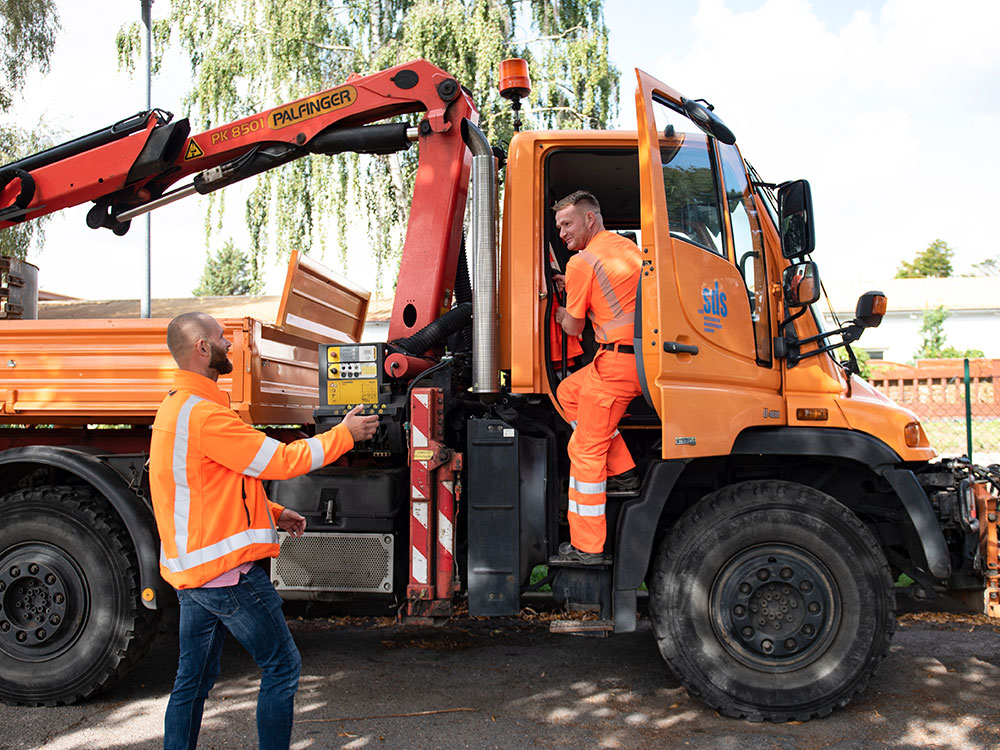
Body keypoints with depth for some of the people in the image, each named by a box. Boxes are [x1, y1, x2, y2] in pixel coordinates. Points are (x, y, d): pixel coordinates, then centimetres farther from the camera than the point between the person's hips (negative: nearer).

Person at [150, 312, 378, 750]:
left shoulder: (175, 407, 14)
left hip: (189, 567, 10)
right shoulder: (204, 415, -21)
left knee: (193, 678, 17)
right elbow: (282, 460, -18)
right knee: (282, 667, 2)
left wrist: (273, 514, 17)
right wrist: (345, 434, -5)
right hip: (226, 568, -10)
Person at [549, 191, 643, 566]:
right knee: (569, 391, 26)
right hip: (644, 356, 9)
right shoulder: (628, 247, 16)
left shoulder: (581, 262, -9)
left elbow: (573, 327, -1)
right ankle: (623, 472, 21)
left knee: (586, 450, -1)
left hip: (617, 361, -9)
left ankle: (587, 547, 4)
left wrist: (555, 307, 19)